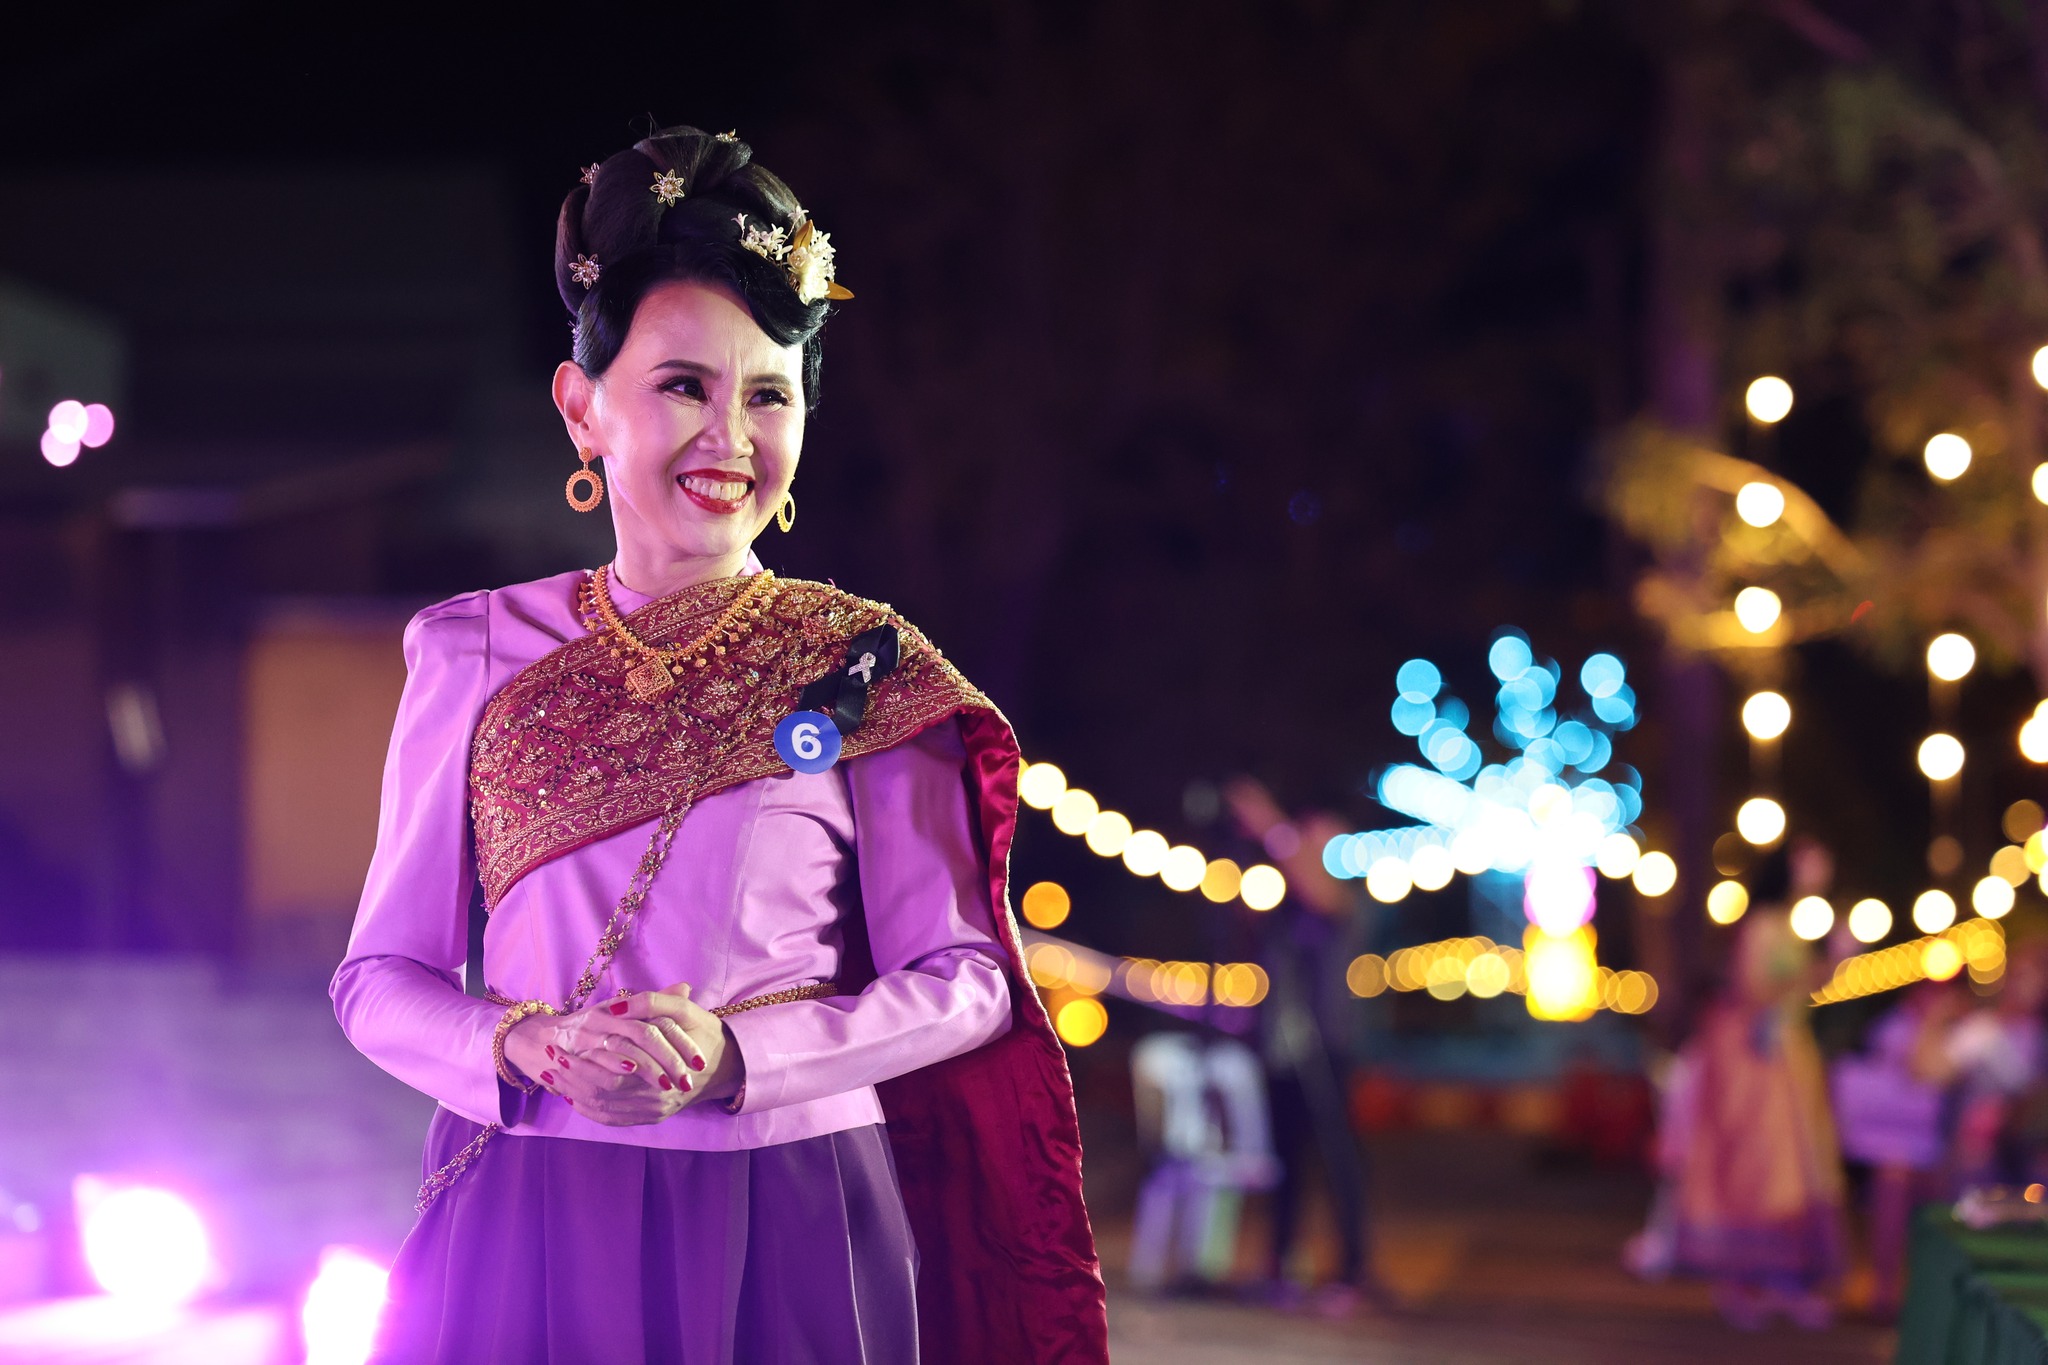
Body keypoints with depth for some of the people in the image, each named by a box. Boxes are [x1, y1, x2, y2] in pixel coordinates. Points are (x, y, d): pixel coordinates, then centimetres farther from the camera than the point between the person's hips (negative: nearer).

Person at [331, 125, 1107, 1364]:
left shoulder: (864, 665, 2)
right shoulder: (477, 655, 6)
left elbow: (965, 980, 0)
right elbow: (384, 977, 6)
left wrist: (736, 1057, -16)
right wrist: (528, 1048, -16)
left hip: (791, 1230, -1)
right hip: (527, 1231, 1)